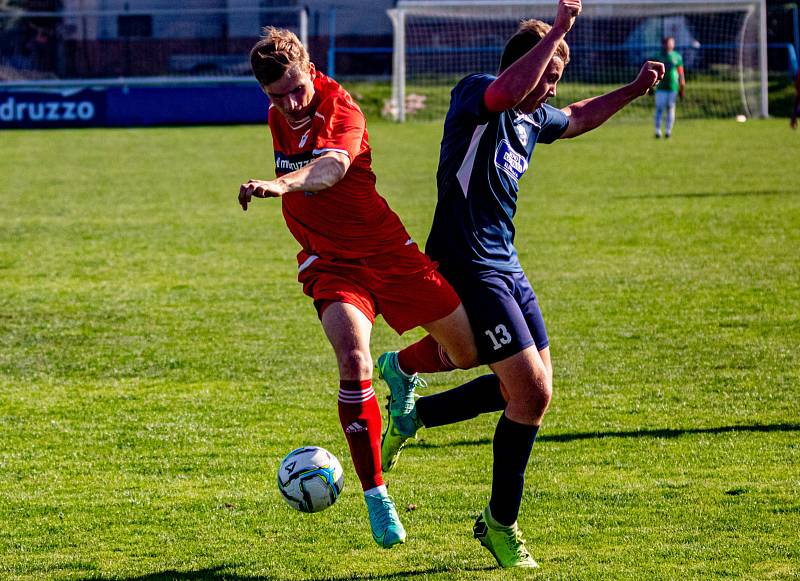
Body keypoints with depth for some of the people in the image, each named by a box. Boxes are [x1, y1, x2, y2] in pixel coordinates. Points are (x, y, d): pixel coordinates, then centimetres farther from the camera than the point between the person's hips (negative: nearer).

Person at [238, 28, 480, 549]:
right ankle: (375, 496, -20)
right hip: (331, 266, 2)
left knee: (471, 352, 6)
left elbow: (331, 168, -43)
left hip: (389, 252, -2)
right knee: (354, 361, -27)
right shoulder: (279, 117, 2)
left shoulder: (341, 109, -19)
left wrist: (280, 184, -59)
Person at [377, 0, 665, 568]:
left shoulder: (533, 117, 13)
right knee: (532, 392, -12)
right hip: (468, 265, -10)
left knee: (533, 386, 13)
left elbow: (575, 119, 36)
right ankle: (502, 524, 4)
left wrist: (634, 90, 25)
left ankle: (414, 410, 28)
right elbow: (511, 89, -37)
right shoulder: (476, 95, -13)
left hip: (505, 265, 10)